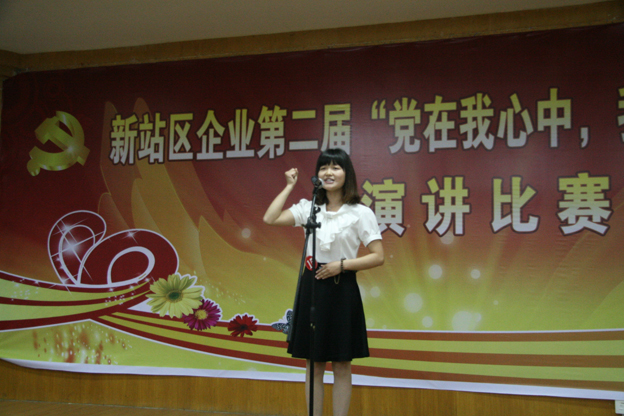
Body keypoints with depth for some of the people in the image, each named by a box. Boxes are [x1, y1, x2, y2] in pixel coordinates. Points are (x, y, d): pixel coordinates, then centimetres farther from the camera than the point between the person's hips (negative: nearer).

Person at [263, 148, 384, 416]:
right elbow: (270, 219, -7)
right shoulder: (308, 208, 5)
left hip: (342, 290, -3)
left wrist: (341, 265, -15)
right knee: (313, 363, 10)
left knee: (341, 365, 5)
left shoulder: (361, 213, -4)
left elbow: (378, 257, -7)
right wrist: (289, 186, -1)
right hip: (312, 287, 3)